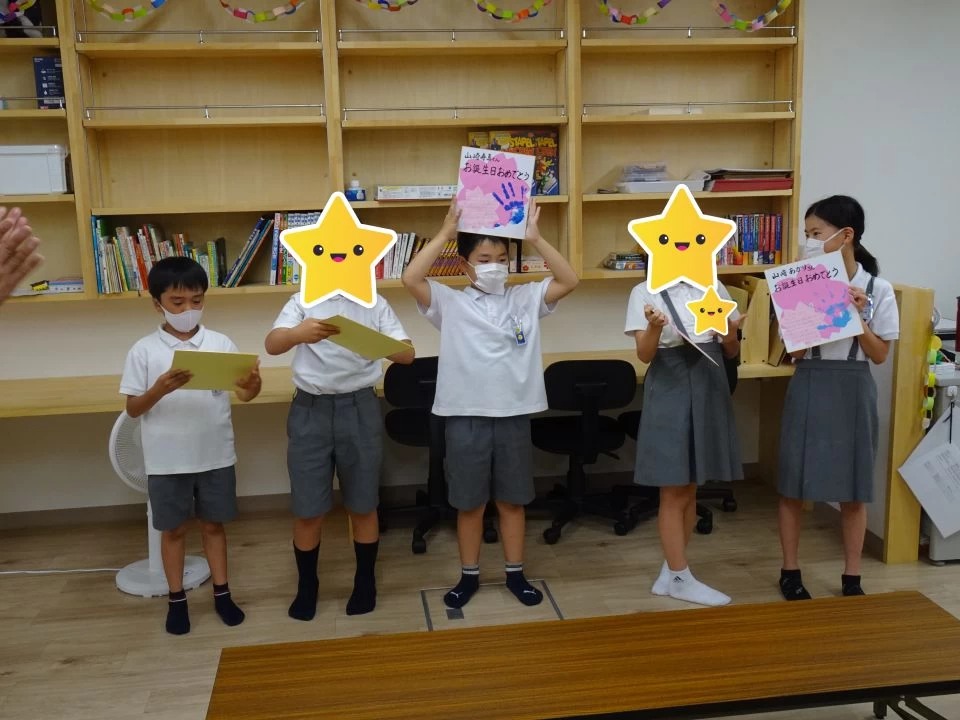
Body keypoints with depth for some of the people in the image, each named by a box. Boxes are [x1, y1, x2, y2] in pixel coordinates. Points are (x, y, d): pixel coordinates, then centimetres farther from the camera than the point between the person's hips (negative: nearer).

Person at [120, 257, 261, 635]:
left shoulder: (220, 344, -3)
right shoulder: (143, 350, -6)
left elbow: (242, 394, -10)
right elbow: (133, 408, -5)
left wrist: (252, 385, -34)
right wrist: (160, 388, -25)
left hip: (215, 455, 1)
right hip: (167, 460, -1)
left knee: (213, 523, 16)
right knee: (173, 529, 14)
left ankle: (221, 594, 30)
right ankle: (177, 600, 29)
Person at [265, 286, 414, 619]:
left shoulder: (375, 304, 4)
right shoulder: (302, 301, 2)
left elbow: (407, 353, -5)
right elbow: (272, 344, -15)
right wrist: (298, 333, -38)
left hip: (360, 409, 0)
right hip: (311, 410, 0)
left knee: (362, 505, 11)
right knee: (307, 510, 6)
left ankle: (365, 582, 29)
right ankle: (307, 586, 26)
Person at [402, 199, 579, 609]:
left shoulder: (525, 300, 5)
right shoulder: (450, 304, -1)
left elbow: (569, 281, -5)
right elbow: (410, 278, -15)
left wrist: (535, 239, -11)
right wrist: (445, 233, -15)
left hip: (513, 415, 2)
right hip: (466, 416, -1)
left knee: (512, 500, 13)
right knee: (469, 503, 10)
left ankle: (515, 574, 27)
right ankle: (469, 576, 26)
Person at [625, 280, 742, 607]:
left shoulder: (715, 289, 7)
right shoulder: (645, 292, -4)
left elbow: (731, 353, 11)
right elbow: (644, 355, -9)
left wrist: (730, 337, -11)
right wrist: (655, 327, -28)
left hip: (708, 387, 5)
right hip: (670, 388, -5)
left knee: (690, 489, 12)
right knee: (674, 491, 1)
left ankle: (671, 571, 25)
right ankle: (681, 578, 14)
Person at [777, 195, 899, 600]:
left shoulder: (878, 289, -3)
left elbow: (879, 355, -2)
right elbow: (795, 351, -4)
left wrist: (857, 317, -14)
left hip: (852, 390, 0)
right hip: (809, 387, 1)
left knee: (854, 491, 9)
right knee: (793, 486, 6)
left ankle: (851, 578, 24)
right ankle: (790, 572, 22)